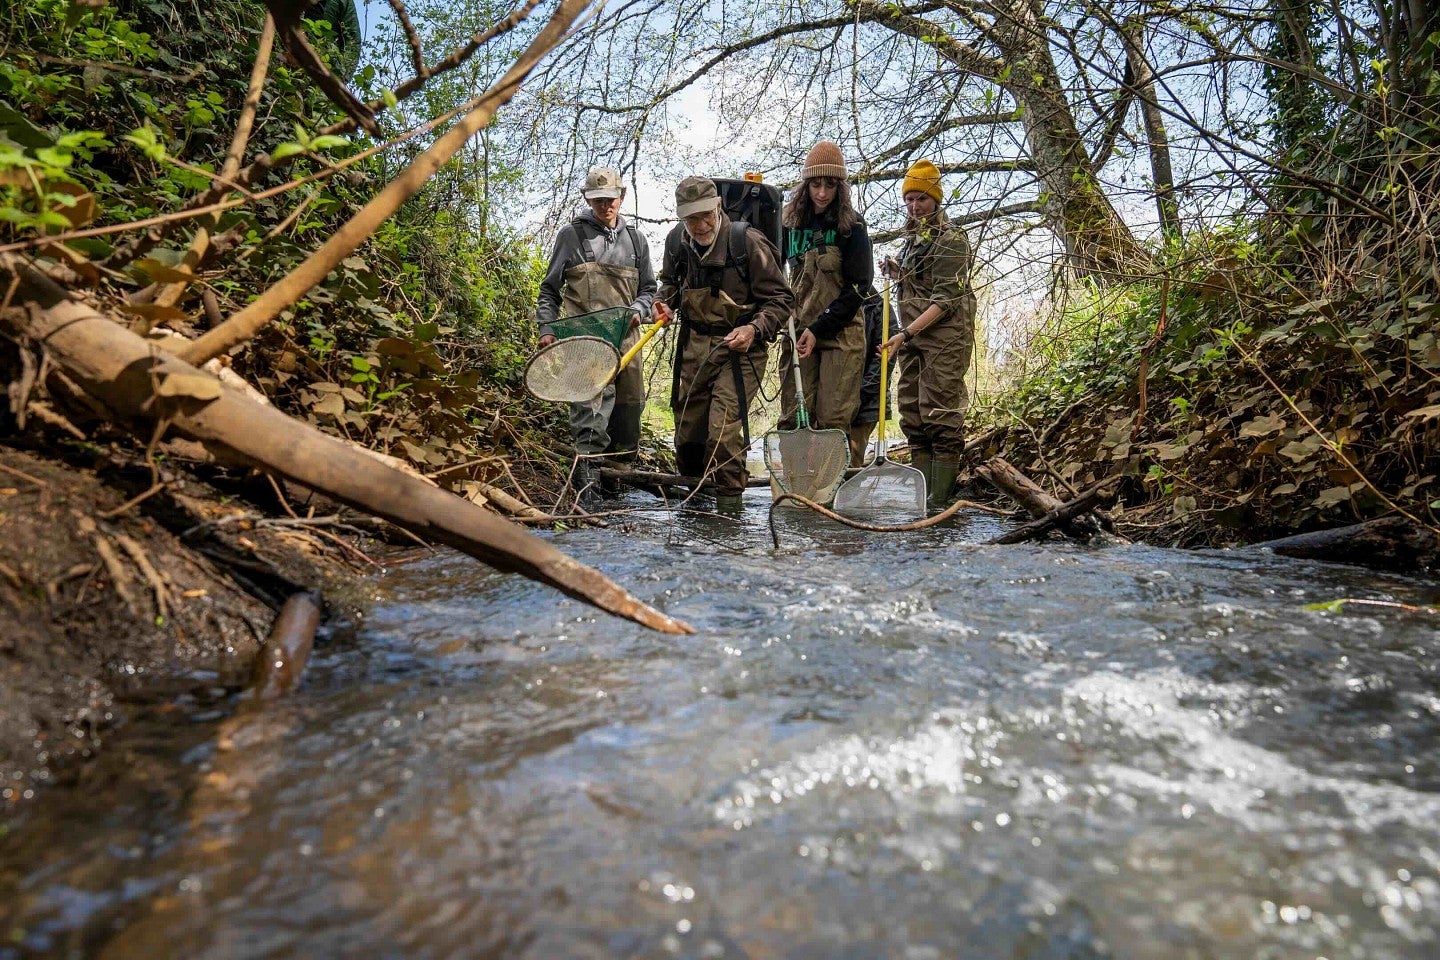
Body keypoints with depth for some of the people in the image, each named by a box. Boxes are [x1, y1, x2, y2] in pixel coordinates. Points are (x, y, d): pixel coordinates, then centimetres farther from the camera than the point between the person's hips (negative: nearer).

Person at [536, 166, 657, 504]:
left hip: (625, 337, 5)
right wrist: (547, 328, -1)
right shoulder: (572, 234, 7)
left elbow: (647, 289, 21)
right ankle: (586, 479, -21)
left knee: (630, 406, 8)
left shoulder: (635, 239, 17)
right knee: (592, 406, -19)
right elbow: (549, 289, 11)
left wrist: (636, 310, 0)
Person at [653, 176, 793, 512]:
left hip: (738, 348, -5)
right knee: (687, 427, 12)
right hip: (693, 346, 6)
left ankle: (730, 503, 1)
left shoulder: (748, 242, -15)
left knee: (723, 430, -17)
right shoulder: (677, 242, 1)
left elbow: (780, 299, -9)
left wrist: (754, 329, -24)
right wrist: (663, 302, 2)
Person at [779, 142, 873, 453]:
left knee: (833, 420, -8)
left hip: (840, 333, -3)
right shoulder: (791, 223, 10)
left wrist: (819, 328, -12)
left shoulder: (851, 226, 0)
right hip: (798, 331, 3)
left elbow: (858, 286, -6)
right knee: (793, 418, -2)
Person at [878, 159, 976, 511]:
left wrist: (906, 332, -22)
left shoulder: (951, 238, -6)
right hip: (913, 339, 9)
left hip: (943, 337, -9)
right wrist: (899, 274, 12)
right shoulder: (912, 239, 19)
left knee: (942, 417, -9)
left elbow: (945, 299, -15)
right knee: (913, 417, 7)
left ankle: (939, 501, -8)